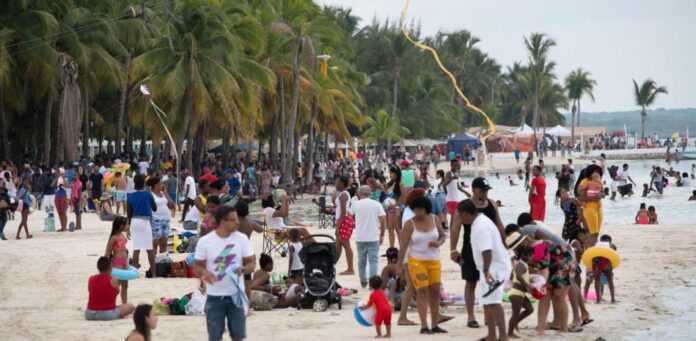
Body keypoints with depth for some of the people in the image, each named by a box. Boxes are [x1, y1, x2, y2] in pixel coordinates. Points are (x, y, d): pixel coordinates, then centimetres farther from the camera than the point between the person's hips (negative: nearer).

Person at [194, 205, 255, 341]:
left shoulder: (242, 239, -3)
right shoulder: (205, 241, -7)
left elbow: (251, 263, 0)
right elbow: (197, 266, 0)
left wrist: (242, 270, -22)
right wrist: (204, 272, -23)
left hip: (236, 294, 1)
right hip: (215, 296, -1)